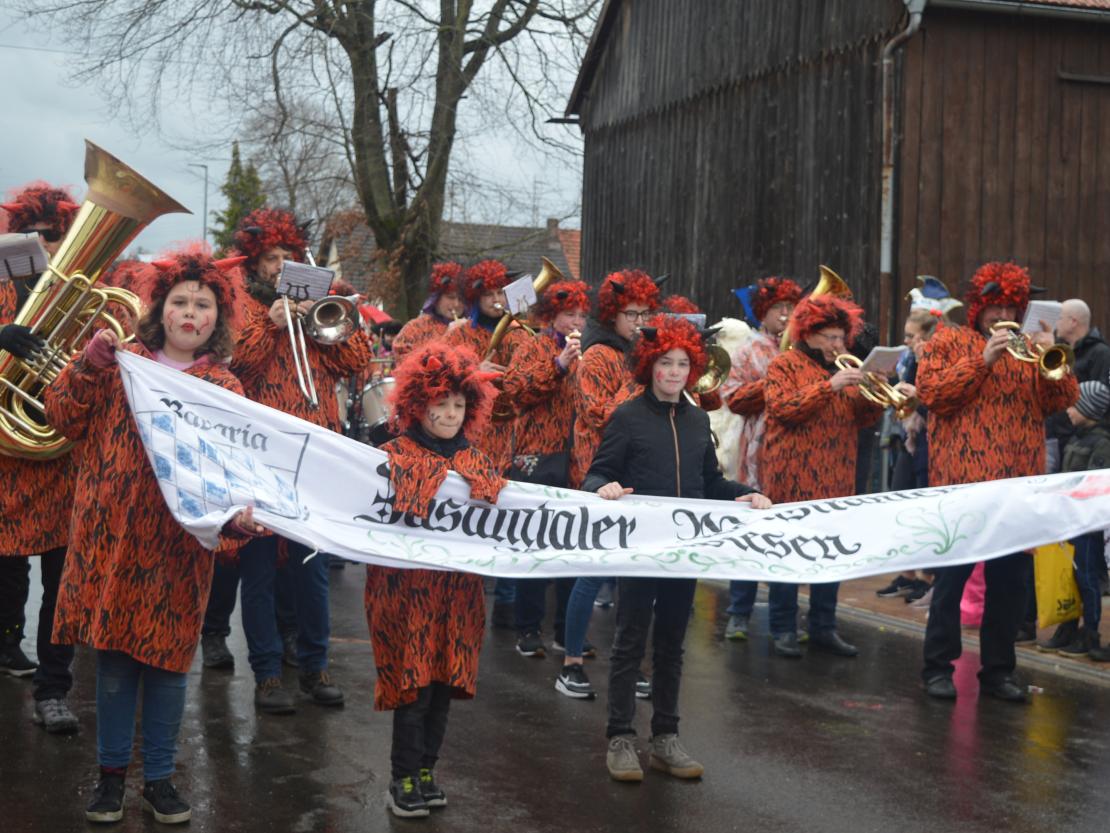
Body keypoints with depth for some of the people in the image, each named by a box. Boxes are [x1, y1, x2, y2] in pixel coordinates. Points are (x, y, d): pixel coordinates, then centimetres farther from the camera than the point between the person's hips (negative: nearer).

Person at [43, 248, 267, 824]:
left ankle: (159, 778, 19)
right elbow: (66, 420, 2)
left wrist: (236, 512, -23)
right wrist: (88, 366, -12)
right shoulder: (120, 362, 7)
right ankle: (111, 772, 20)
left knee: (167, 658, 5)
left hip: (177, 542, 0)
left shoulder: (223, 387, 5)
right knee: (113, 655, 6)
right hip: (109, 533, 0)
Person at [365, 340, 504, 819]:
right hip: (406, 591, -5)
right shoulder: (393, 457, -5)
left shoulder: (477, 464, 10)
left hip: (458, 593, 5)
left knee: (444, 685, 11)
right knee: (414, 687, -1)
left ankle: (425, 771, 26)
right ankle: (403, 779, 13)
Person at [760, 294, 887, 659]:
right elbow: (782, 408, -16)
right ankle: (783, 630, 5)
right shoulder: (784, 365, -1)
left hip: (835, 476, 6)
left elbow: (861, 419, 13)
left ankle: (823, 628, 14)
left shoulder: (845, 368, 17)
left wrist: (875, 397, -7)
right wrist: (829, 386, -21)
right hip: (793, 474, -6)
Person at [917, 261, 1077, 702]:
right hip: (962, 480, -4)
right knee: (952, 575, 0)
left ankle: (998, 669, 15)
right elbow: (929, 391, -10)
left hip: (1018, 484, 4)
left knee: (1010, 579, 7)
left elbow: (1065, 398, 8)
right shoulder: (948, 341, 4)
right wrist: (983, 359, -15)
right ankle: (938, 667, 7)